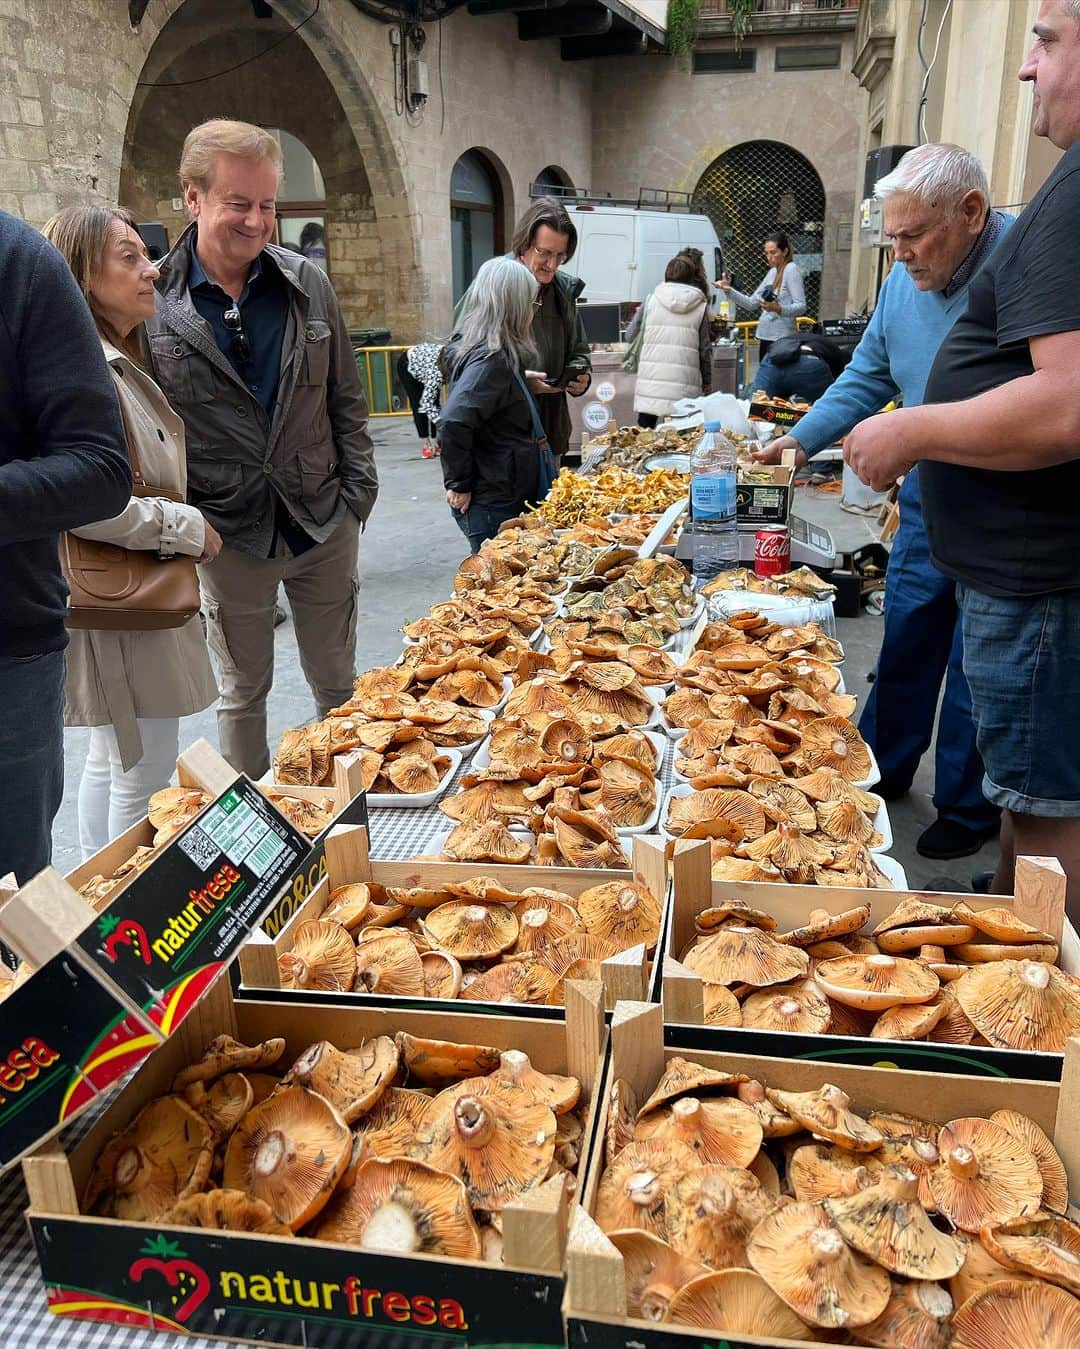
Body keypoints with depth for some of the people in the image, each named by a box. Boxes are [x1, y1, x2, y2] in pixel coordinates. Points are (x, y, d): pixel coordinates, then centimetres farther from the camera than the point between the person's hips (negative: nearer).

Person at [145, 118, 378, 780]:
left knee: (338, 683, 14)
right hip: (227, 533, -2)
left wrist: (358, 491, 3)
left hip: (324, 524, 2)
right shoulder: (153, 304, -7)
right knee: (243, 692, 12)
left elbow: (346, 398, 9)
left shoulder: (309, 284, 3)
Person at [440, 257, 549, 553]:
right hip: (492, 506, -9)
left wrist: (528, 383, 21)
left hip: (506, 500, 9)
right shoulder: (491, 360, -19)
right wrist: (459, 486, -19)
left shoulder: (493, 354, 10)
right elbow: (452, 423, -29)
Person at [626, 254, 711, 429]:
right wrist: (707, 381, 18)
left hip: (650, 379, 1)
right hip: (685, 385, -1)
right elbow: (705, 349, 6)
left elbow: (630, 336, 11)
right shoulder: (701, 305, 6)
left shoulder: (652, 299, 6)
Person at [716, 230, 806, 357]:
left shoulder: (791, 270, -7)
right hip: (764, 336, 8)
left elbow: (801, 306, -14)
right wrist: (729, 290, 6)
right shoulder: (772, 272, 17)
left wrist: (778, 308, -30)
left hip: (782, 338, -8)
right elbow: (752, 303, 17)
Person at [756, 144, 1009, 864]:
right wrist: (803, 438, 2)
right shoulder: (905, 280, 4)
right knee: (905, 637, 16)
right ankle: (883, 771, 35)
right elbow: (868, 376, 15)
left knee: (977, 668, 5)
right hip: (928, 499, 6)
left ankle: (967, 808, 23)